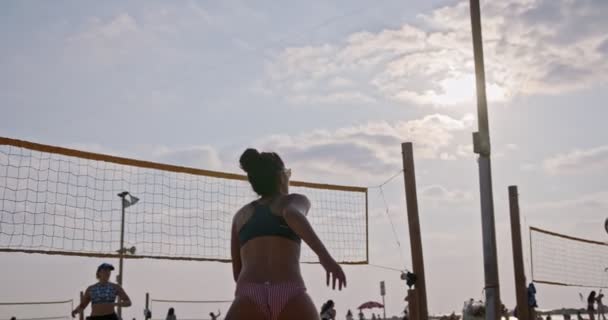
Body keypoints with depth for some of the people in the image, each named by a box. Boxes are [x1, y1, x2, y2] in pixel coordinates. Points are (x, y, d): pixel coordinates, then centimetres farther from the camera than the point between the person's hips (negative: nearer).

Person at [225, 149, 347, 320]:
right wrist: (325, 256, -20)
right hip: (290, 296, -2)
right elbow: (291, 214, -9)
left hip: (248, 298, 2)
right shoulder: (295, 200, 17)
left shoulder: (241, 215, 28)